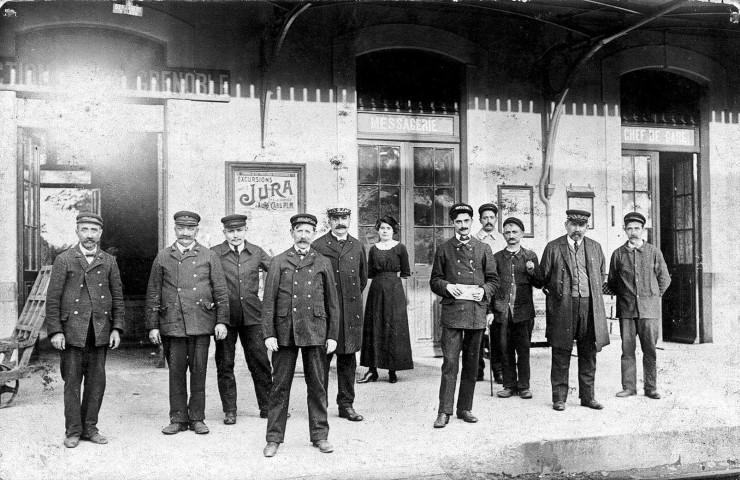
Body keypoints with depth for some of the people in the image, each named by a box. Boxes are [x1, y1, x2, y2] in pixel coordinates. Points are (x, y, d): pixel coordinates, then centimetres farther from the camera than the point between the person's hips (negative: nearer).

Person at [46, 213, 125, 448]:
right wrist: (55, 331, -8)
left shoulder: (109, 262, 9)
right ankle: (73, 431, 12)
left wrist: (117, 328, 2)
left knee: (97, 381, 6)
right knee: (72, 381, 2)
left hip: (101, 331, 3)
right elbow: (53, 298, -1)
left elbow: (117, 298, 10)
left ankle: (89, 427, 17)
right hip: (72, 331, -2)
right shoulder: (64, 260, 2)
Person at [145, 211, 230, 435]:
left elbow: (221, 291, 5)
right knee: (176, 372, 4)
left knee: (199, 372, 3)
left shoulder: (209, 256, 7)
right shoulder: (163, 257, 10)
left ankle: (197, 418, 14)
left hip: (201, 323, -1)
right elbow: (153, 294, 9)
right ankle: (178, 418, 15)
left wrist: (222, 321, -2)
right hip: (172, 324, 1)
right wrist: (153, 326, 4)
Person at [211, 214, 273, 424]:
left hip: (252, 315, 1)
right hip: (225, 316, -1)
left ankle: (267, 406, 18)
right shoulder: (214, 254, -1)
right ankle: (229, 410, 18)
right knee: (225, 365, 6)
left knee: (260, 362, 5)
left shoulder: (256, 252, 6)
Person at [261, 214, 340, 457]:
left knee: (317, 385, 6)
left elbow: (332, 302, 10)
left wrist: (332, 335, 4)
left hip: (315, 332, 1)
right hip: (284, 331, 0)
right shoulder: (279, 262, 7)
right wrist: (268, 334, -5)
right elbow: (269, 300, 3)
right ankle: (274, 438, 13)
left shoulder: (323, 263, 9)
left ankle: (320, 435, 17)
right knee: (280, 386, 3)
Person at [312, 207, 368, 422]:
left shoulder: (357, 246, 12)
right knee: (322, 358, -1)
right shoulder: (318, 246, -1)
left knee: (348, 359, 9)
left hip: (351, 312, 4)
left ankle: (347, 404, 18)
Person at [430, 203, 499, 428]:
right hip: (452, 311, -2)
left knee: (471, 362, 8)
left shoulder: (483, 249, 12)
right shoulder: (444, 249, 8)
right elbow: (434, 280, 9)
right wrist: (446, 287, -10)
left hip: (476, 311, 2)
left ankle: (465, 408, 18)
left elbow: (493, 280, 13)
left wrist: (484, 291, -6)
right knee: (450, 361, -7)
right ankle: (444, 411, -2)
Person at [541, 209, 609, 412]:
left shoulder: (595, 247, 11)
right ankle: (559, 398, 9)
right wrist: (555, 293, 4)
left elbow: (602, 274, 22)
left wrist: (595, 295, 14)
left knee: (588, 354, 8)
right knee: (561, 355, 1)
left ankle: (587, 396, 18)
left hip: (589, 305, 3)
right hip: (563, 306, -3)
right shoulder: (553, 248, 1)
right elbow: (543, 277, 7)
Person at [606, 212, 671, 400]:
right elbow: (611, 281, 15)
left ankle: (651, 388, 11)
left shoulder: (654, 252, 4)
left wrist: (653, 296, 9)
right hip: (626, 309, 1)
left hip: (649, 308, -1)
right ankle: (629, 387, 10)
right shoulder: (618, 254, 6)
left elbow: (664, 279, 12)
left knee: (650, 349, 2)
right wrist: (622, 296, 10)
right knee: (627, 349, 2)